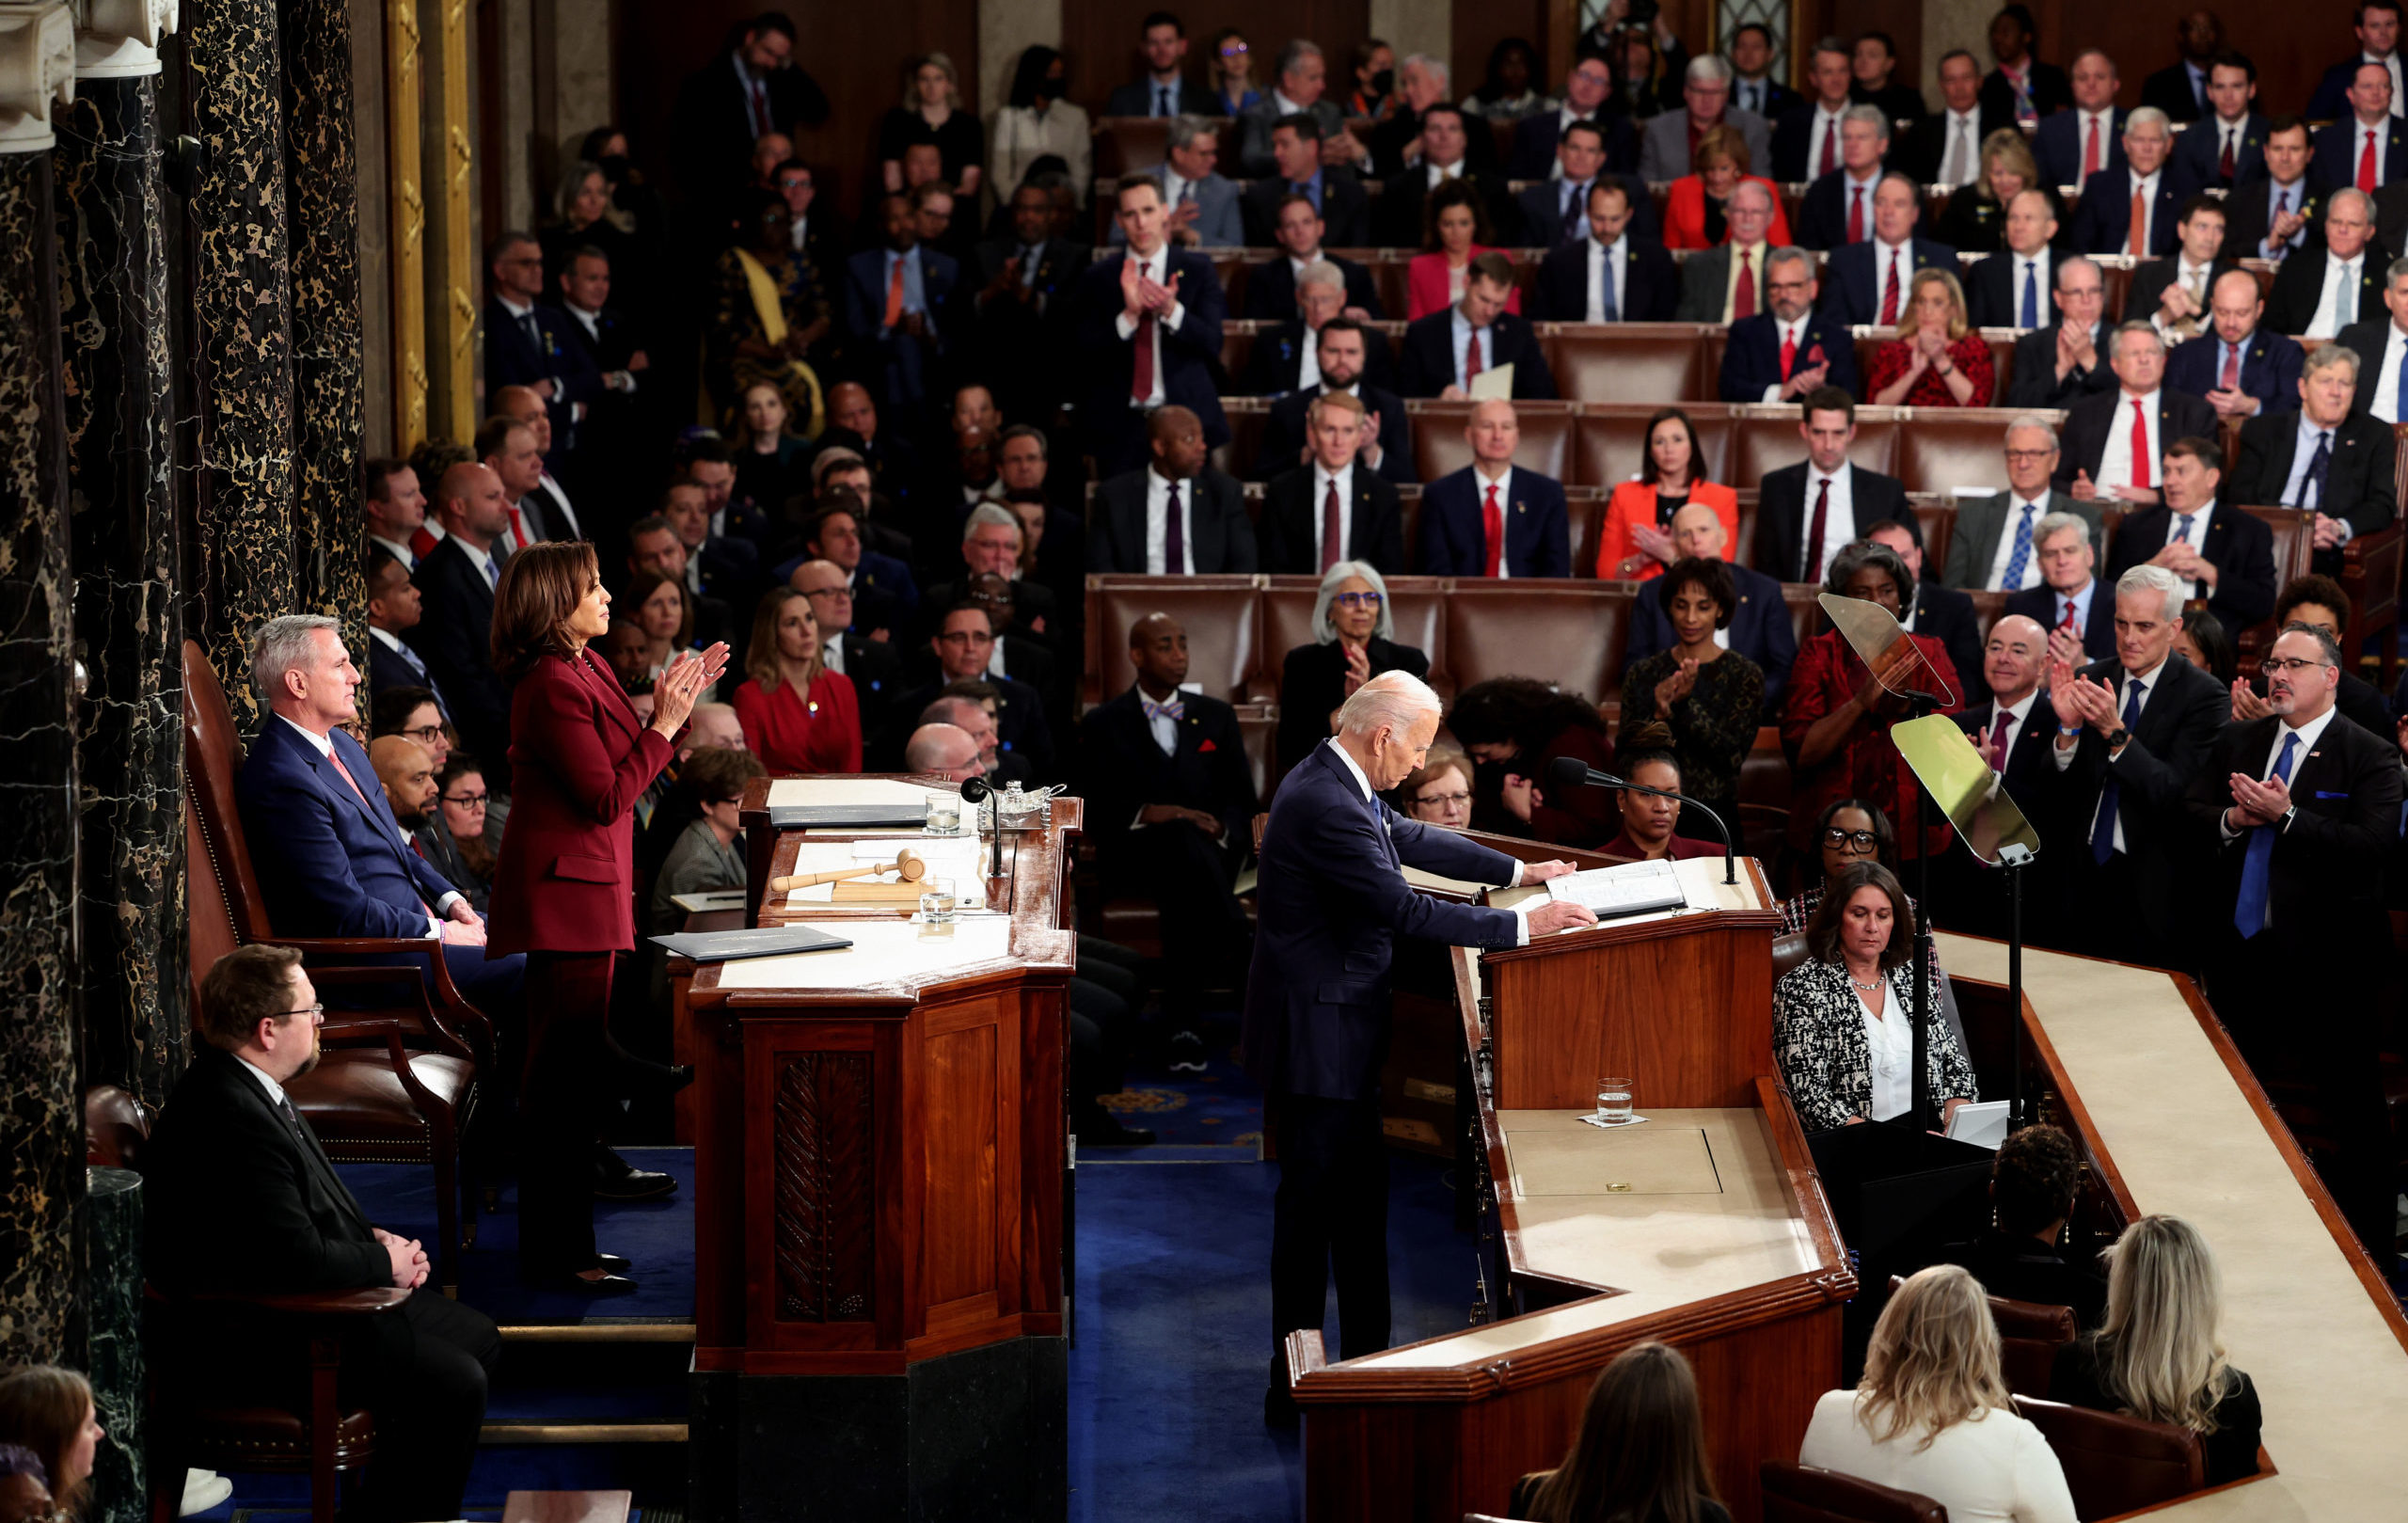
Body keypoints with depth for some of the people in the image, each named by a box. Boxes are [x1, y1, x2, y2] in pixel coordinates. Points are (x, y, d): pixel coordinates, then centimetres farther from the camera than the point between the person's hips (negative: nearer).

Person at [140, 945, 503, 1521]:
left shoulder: (245, 1085, 6)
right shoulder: (229, 1116, -28)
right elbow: (297, 1260, -29)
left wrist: (373, 1238, 4)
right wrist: (386, 1263, -11)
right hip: (248, 1340, -11)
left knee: (476, 1337, 14)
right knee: (454, 1383, -18)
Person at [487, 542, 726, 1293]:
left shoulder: (582, 669, 12)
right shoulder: (554, 686, -18)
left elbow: (625, 772, 17)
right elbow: (608, 798, -20)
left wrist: (673, 705, 9)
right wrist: (665, 722, -15)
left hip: (588, 893, 10)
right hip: (566, 899, -10)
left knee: (578, 1075, 15)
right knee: (566, 1077, -5)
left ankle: (565, 1243, 23)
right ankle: (555, 1255, 1)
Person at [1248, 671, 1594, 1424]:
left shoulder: (1338, 783, 6)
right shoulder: (1325, 806, -26)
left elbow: (1410, 839, 21)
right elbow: (1403, 908, -27)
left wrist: (1518, 870, 21)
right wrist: (1520, 925, -22)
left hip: (1339, 1028, 11)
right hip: (1318, 1035, -11)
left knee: (1358, 1199, 18)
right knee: (1312, 1206, -1)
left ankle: (1366, 1359, 28)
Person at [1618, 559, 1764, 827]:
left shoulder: (1745, 675, 4)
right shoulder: (1642, 674, 11)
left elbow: (1733, 757, -7)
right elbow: (1624, 757, 5)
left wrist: (1686, 704, -16)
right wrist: (1660, 717, -12)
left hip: (1714, 815, -2)